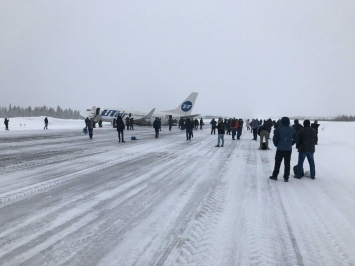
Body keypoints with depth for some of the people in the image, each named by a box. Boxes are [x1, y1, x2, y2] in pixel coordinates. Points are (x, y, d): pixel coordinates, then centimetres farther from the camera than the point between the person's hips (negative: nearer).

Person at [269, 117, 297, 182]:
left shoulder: (278, 129, -7)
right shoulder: (292, 130, 3)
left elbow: (275, 139, -7)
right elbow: (295, 139, 9)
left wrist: (276, 145, 10)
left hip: (280, 149, -2)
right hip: (288, 149, 2)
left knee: (277, 163, 8)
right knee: (287, 164, 7)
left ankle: (274, 176, 13)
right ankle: (286, 178, 9)